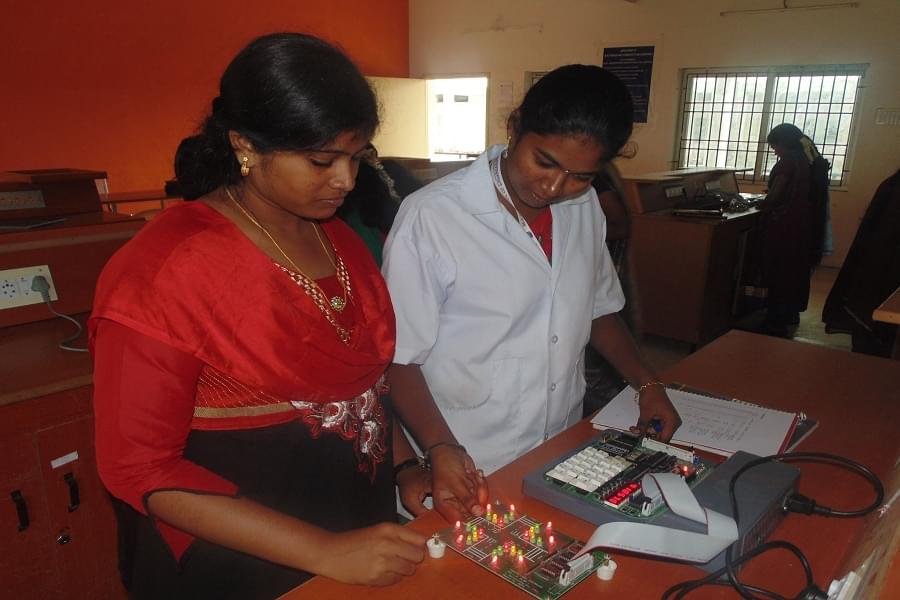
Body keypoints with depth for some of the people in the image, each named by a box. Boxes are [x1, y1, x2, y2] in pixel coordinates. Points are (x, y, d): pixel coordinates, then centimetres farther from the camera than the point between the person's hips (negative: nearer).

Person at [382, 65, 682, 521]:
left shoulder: (585, 208, -1)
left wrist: (647, 385, 1)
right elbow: (399, 359, -16)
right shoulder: (431, 217, -20)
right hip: (467, 472, -5)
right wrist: (441, 449, -28)